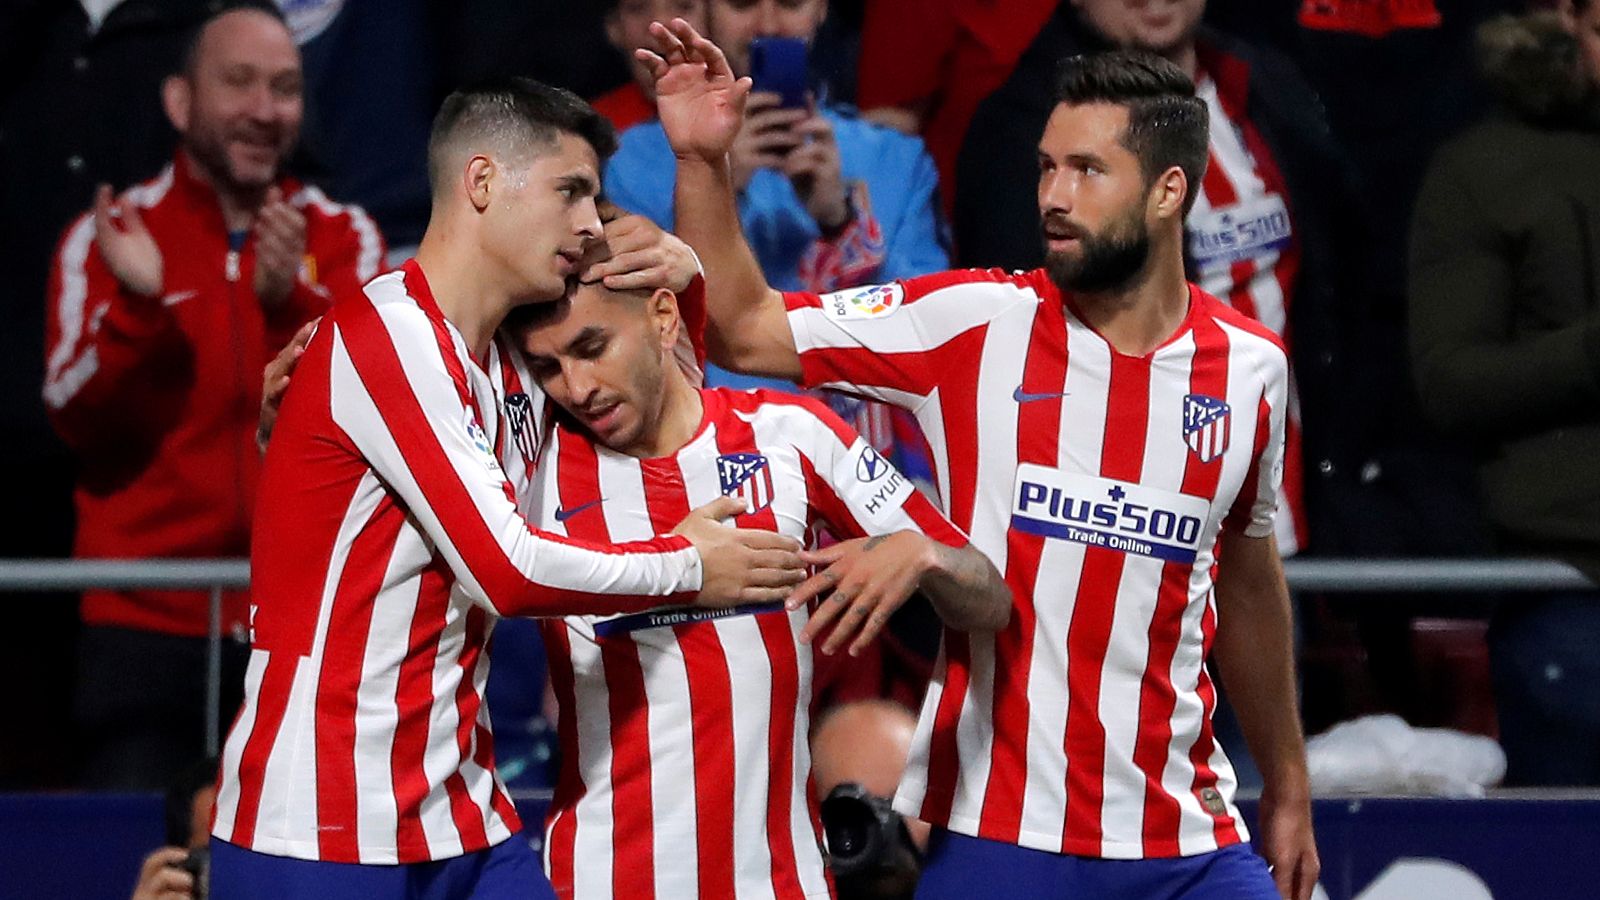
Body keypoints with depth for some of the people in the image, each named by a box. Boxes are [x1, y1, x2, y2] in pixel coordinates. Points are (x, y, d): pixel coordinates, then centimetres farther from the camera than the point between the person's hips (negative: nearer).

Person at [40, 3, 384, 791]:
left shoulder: (340, 237, 8)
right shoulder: (110, 236, 3)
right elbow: (77, 419, -7)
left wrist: (288, 299, -26)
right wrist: (135, 304, -24)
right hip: (146, 627, -1)